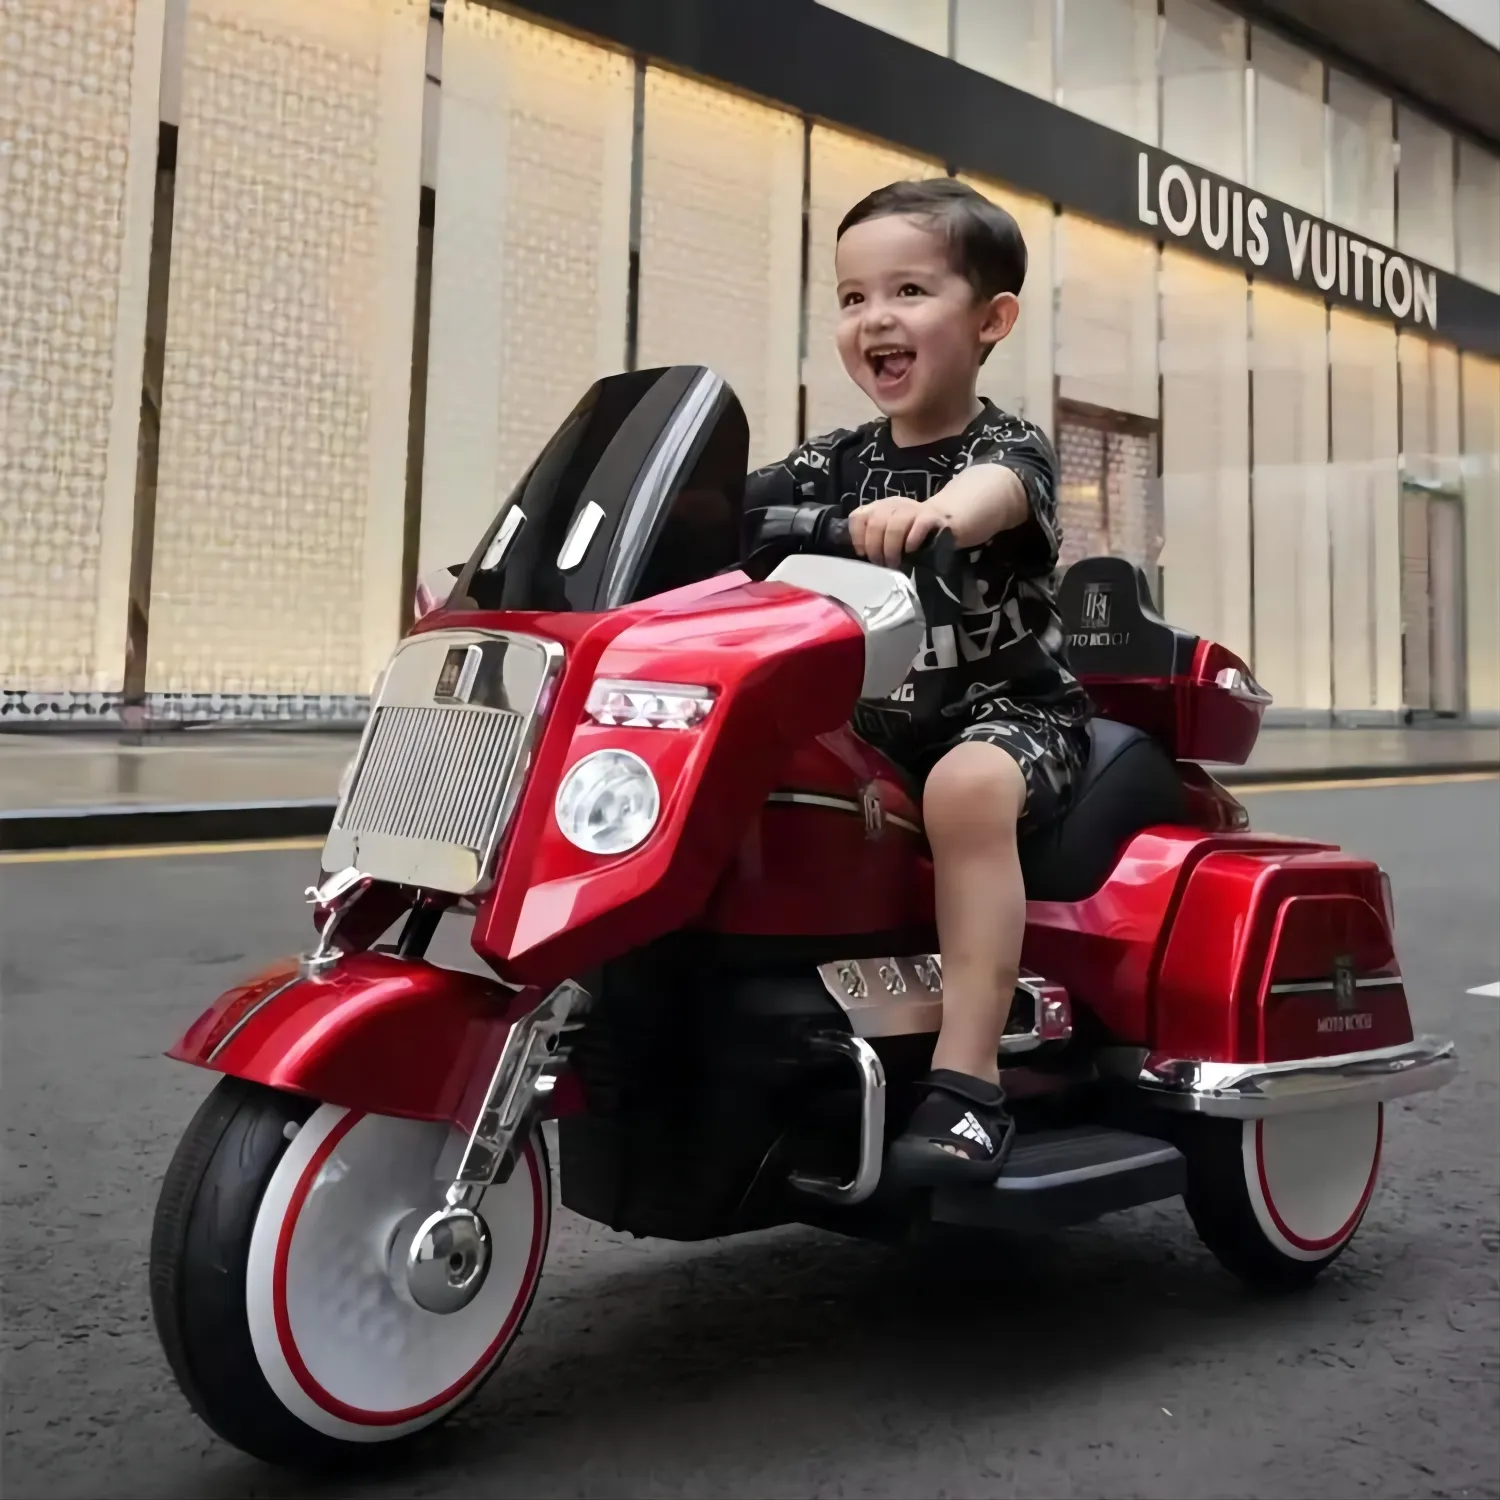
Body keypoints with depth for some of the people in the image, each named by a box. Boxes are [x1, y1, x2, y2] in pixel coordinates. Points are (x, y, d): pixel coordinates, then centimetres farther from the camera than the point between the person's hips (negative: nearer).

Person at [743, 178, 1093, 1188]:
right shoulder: (835, 465, 9)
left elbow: (997, 489, -34)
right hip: (875, 720, 6)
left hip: (1012, 709, -6)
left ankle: (968, 1084, -34)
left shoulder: (1010, 448, -9)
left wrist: (933, 512, -57)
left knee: (968, 787, -37)